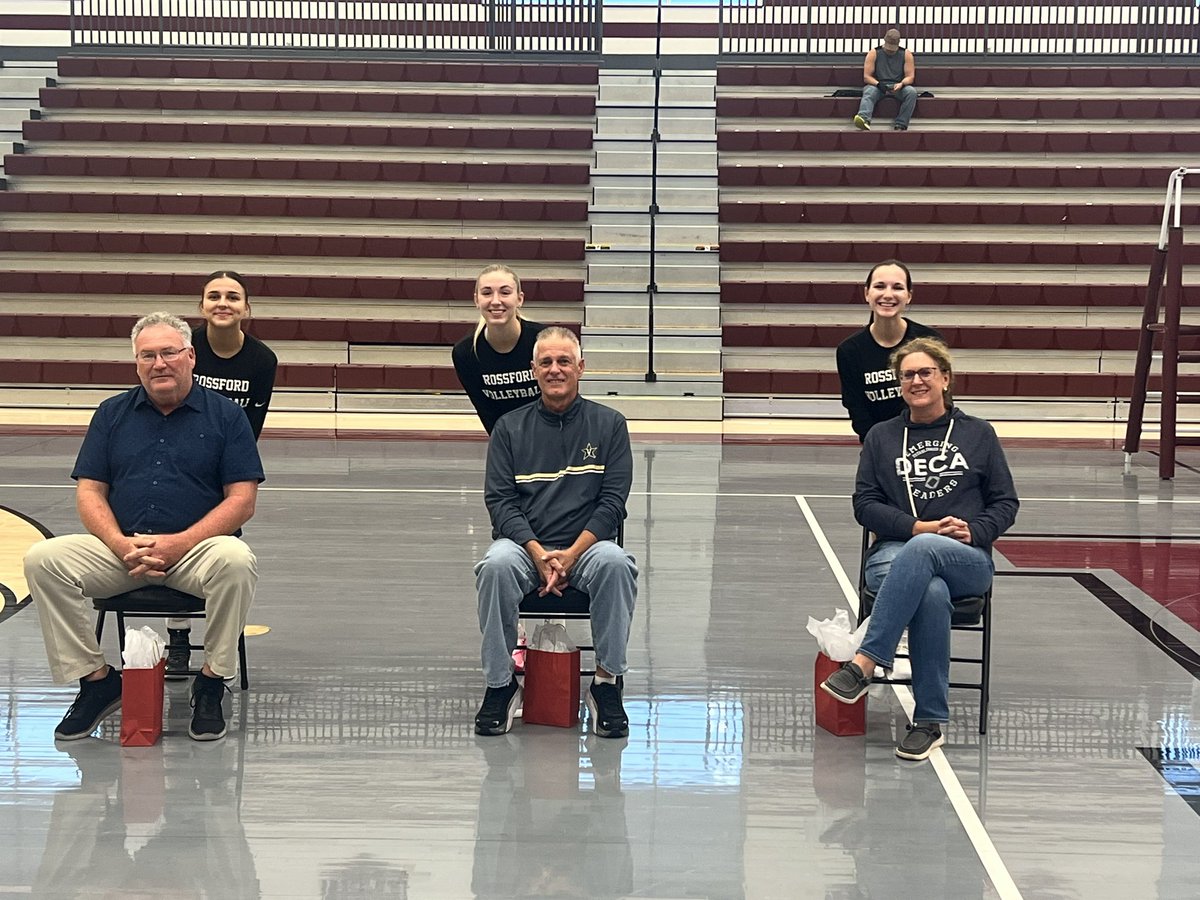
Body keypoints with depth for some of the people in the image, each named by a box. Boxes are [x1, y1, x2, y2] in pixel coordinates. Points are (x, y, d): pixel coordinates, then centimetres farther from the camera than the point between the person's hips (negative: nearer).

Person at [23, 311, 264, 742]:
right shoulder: (113, 414, 13)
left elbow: (242, 500, -3)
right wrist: (123, 545, -13)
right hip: (120, 549, 3)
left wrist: (178, 544, -16)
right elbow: (89, 492, 7)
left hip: (197, 547, -3)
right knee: (43, 559, -22)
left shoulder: (225, 414, 5)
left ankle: (211, 682, -16)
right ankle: (96, 679, -9)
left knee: (236, 561, -36)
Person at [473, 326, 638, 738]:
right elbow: (499, 499, 1)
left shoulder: (609, 424, 7)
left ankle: (607, 682, -20)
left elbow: (612, 500, -1)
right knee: (496, 565, -34)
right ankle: (500, 685, -18)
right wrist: (538, 554, -16)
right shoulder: (510, 427, 8)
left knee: (615, 563, -35)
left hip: (586, 544, 0)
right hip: (525, 543, 1)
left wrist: (570, 554, -15)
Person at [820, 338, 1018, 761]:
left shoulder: (978, 434, 15)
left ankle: (864, 663, -44)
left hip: (965, 560, 0)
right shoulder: (881, 437, 16)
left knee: (922, 551, -40)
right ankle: (930, 722, -34)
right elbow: (865, 504, 8)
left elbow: (1005, 502, 13)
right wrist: (919, 527, -9)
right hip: (894, 554, 0)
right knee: (930, 593, -39)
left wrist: (973, 531, -9)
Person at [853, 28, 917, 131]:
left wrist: (901, 84, -21)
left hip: (898, 87, 1)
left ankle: (900, 125, -36)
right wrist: (878, 84, -22)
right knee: (869, 91, -35)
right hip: (878, 86, -1)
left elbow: (910, 77, 2)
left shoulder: (906, 54, 5)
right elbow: (866, 76, -2)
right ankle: (864, 119, -62)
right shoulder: (873, 53, 3)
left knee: (911, 91, -31)